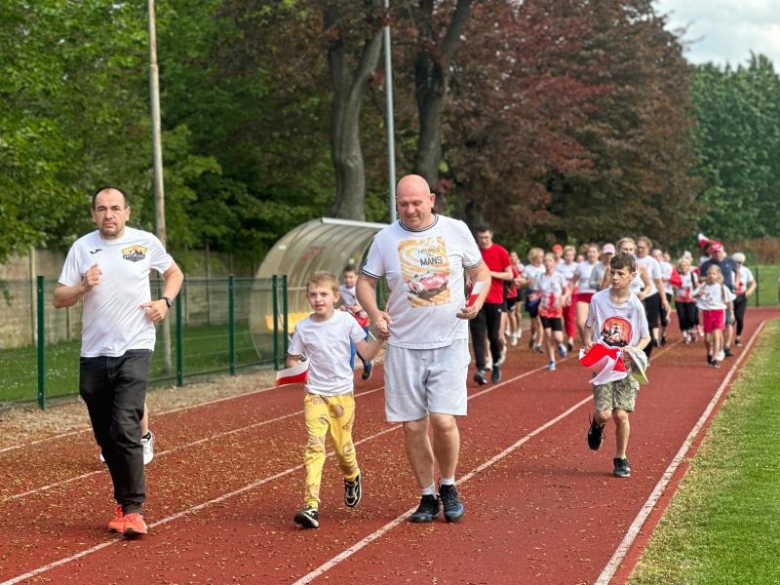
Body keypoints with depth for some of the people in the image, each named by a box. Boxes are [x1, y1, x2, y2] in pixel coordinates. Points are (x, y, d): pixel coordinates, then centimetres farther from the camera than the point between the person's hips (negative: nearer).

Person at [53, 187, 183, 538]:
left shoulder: (146, 242, 2)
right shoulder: (81, 248, 4)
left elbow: (174, 273, 18)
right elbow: (59, 299, 3)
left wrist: (165, 301, 0)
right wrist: (84, 286, -16)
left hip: (134, 350, -3)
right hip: (94, 354, 3)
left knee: (125, 428, -17)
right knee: (106, 437, 7)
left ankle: (133, 509, -13)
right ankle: (123, 502, 22)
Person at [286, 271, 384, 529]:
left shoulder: (346, 321, -3)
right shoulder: (303, 328, -1)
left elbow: (367, 354, 0)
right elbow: (292, 360, 7)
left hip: (343, 394, 0)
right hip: (315, 395, 0)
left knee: (343, 446, 6)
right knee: (314, 445, -14)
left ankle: (352, 478, 43)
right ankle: (311, 506, -20)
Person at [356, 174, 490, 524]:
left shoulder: (457, 231, 2)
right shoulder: (385, 239, 2)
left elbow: (481, 272, 12)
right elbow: (366, 281, 11)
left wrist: (477, 301, -8)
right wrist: (374, 313, -9)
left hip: (450, 343, -1)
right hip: (404, 347, 2)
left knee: (443, 420, -12)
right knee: (413, 427, 3)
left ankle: (448, 486, 12)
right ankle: (427, 497, 18)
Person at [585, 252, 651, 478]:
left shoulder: (635, 305, -4)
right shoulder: (598, 299, -2)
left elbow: (646, 337, 6)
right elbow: (589, 328, 10)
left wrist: (634, 350, -14)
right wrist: (588, 343, -11)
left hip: (627, 366, 0)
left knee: (621, 414, -5)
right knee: (604, 414, -12)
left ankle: (621, 459, 15)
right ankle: (597, 424, 26)